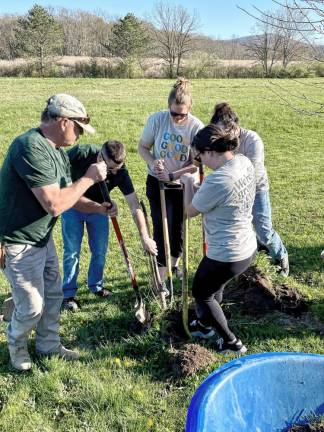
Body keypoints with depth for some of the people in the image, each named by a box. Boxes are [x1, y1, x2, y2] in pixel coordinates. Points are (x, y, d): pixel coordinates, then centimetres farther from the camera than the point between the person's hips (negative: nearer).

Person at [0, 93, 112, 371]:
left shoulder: (57, 151, 5)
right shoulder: (31, 148, -27)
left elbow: (66, 194, 15)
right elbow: (55, 205, -31)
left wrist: (97, 208, 5)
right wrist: (89, 178, -21)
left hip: (43, 238, 9)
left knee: (53, 294, 18)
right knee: (32, 306, 3)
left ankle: (48, 345, 38)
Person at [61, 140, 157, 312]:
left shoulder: (120, 173, -27)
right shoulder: (81, 153, -32)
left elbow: (135, 206, -25)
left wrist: (144, 237, -28)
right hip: (73, 206, -2)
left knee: (100, 250, 6)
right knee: (72, 251, 0)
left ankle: (96, 286, 29)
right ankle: (69, 294, 14)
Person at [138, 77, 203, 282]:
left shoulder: (197, 127, -17)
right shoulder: (157, 119, -15)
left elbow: (196, 163, -12)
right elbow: (143, 147, -3)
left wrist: (172, 175, -22)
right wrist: (153, 162, -23)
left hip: (182, 185, 1)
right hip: (157, 182, 0)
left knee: (178, 227, 13)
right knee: (161, 227, 0)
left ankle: (175, 264, 38)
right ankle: (162, 273, 10)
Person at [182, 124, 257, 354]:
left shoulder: (216, 182, -31)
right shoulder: (245, 162, -5)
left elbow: (190, 211, -12)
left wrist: (187, 183, 2)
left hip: (226, 256, -8)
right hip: (248, 248, 9)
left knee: (201, 293, 19)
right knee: (215, 286, 31)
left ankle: (231, 342, 32)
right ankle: (205, 324, 55)